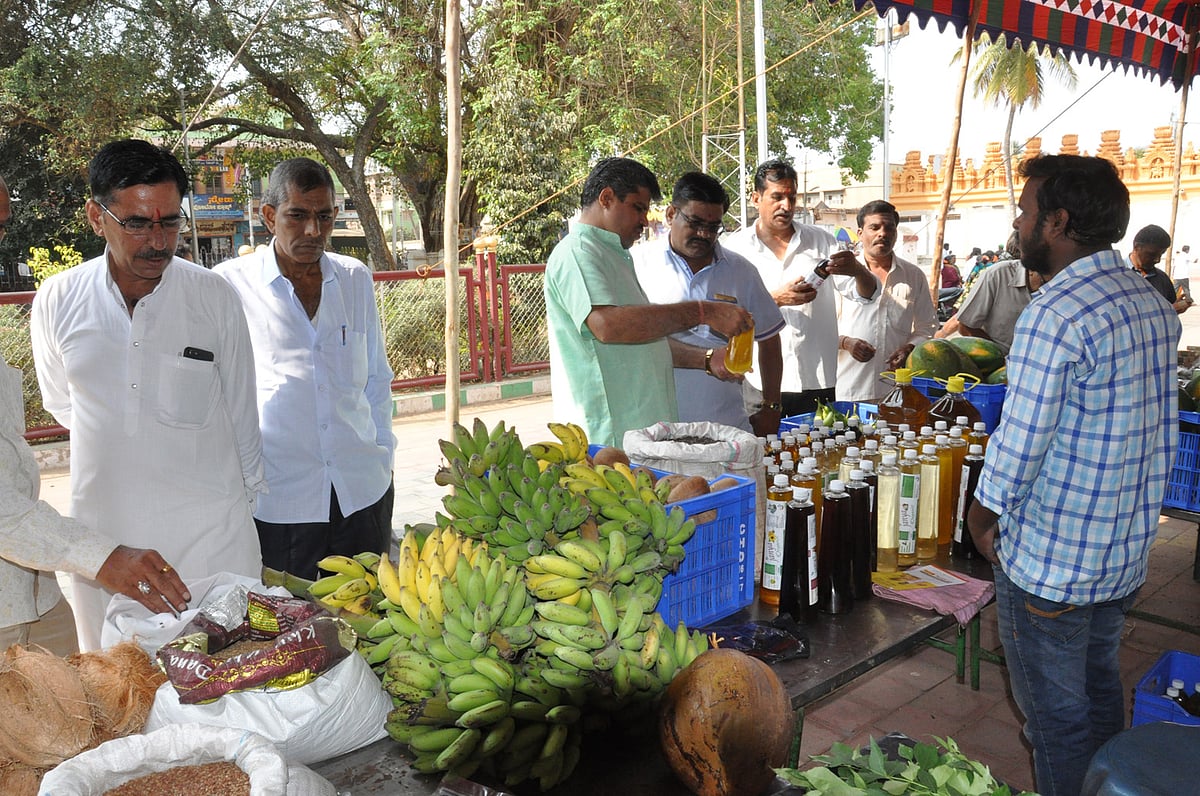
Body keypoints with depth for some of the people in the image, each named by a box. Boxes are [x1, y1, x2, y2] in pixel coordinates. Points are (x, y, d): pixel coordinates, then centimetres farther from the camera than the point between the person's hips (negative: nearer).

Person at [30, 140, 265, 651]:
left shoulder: (215, 297, -6)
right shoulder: (56, 302, -2)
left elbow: (241, 413, 3)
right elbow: (61, 405, 15)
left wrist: (246, 493, 10)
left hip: (210, 534, -1)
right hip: (102, 534, 2)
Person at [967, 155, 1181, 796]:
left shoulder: (1054, 314, -24)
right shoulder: (1153, 303, 5)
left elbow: (1019, 443, -23)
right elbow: (1164, 434, 12)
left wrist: (982, 515, -6)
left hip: (1050, 559, -9)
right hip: (1127, 550, 9)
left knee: (1055, 714, 9)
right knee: (1100, 689, 25)